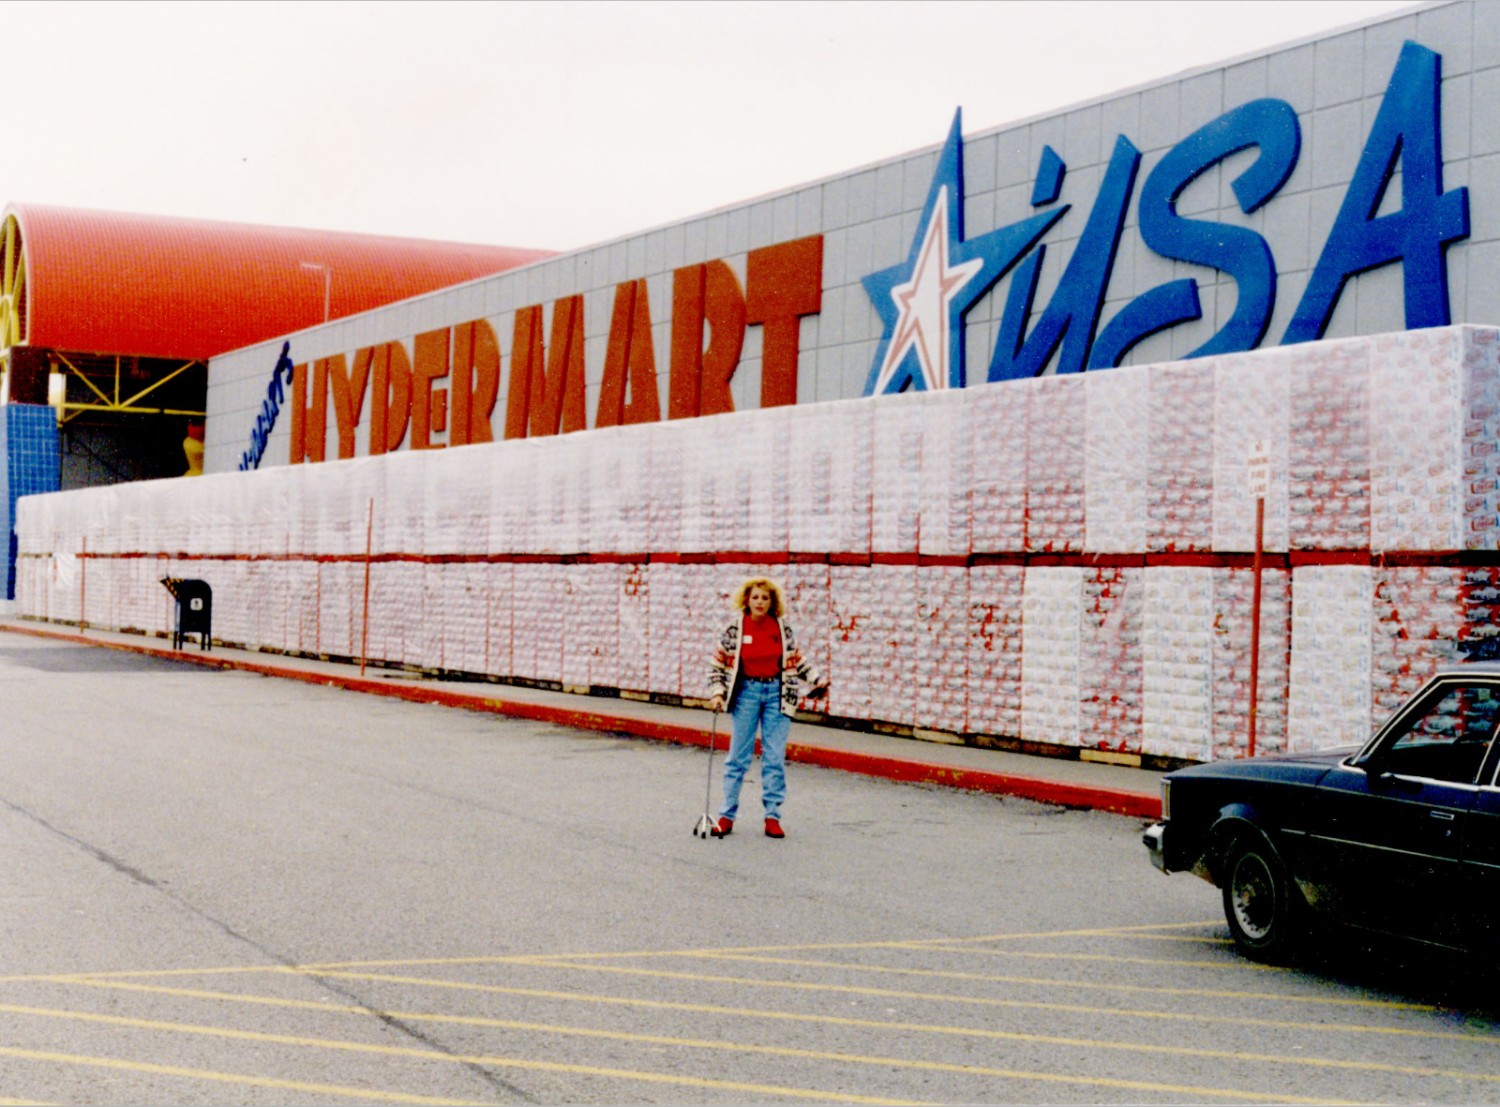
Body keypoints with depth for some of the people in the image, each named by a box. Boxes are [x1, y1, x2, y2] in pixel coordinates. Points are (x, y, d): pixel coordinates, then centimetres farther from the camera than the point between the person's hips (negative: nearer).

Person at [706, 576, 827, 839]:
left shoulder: (783, 629, 2)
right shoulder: (734, 630, -4)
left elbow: (797, 660, 14)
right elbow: (717, 664, 2)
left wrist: (817, 680, 9)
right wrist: (717, 692, -8)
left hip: (777, 693, 1)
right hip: (746, 692, -1)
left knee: (775, 757, 1)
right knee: (738, 756, 2)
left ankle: (773, 816, 8)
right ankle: (727, 815, 10)